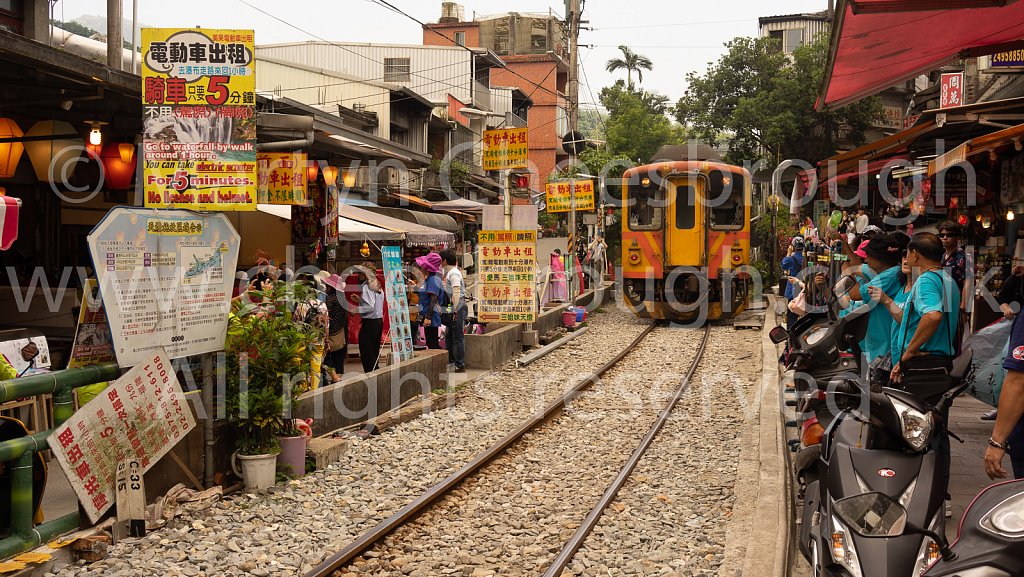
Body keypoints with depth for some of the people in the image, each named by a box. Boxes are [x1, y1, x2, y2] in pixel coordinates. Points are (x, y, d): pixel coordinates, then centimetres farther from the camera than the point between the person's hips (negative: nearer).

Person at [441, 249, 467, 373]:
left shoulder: (453, 273, -13)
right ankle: (451, 362, 22)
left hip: (458, 309, -10)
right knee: (449, 336, 15)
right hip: (455, 309, 10)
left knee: (458, 337, -7)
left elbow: (456, 292, -22)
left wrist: (455, 310, -25)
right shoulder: (450, 272, 19)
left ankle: (460, 365, -4)